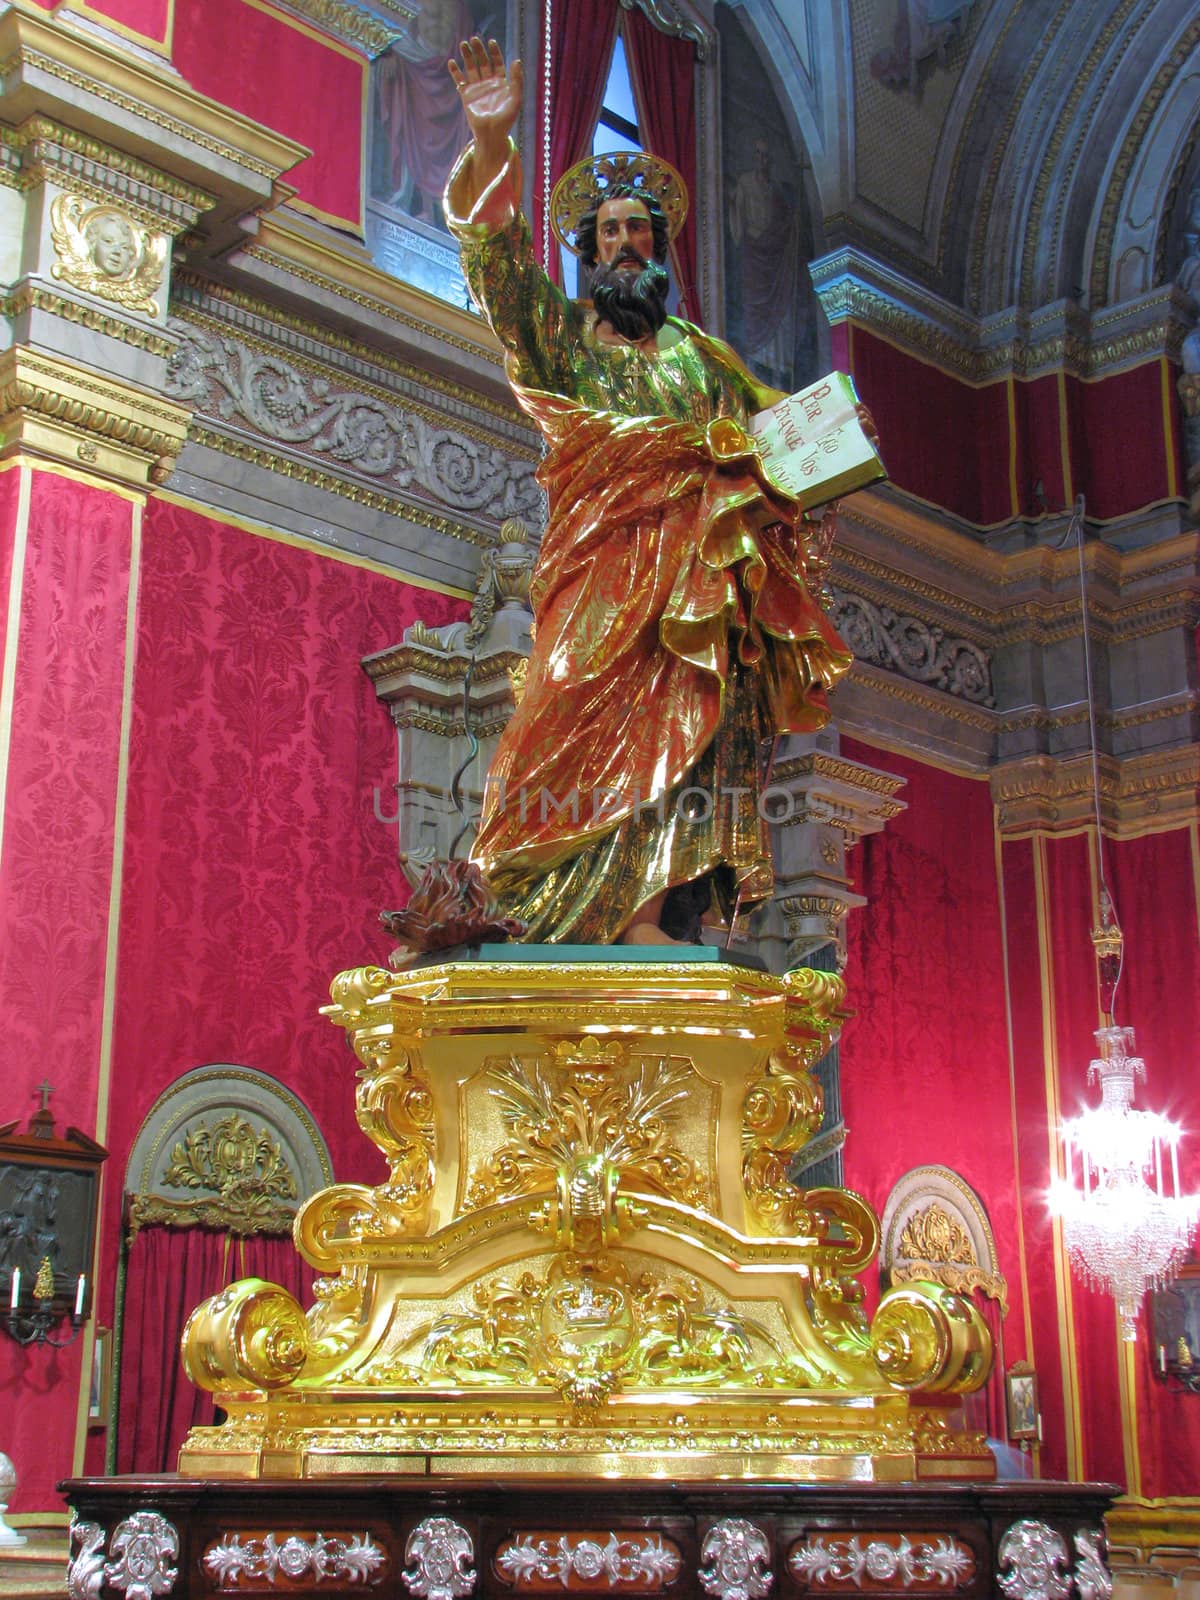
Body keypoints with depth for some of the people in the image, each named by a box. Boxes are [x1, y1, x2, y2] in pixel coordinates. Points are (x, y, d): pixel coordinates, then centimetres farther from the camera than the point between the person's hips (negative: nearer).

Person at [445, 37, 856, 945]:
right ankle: (642, 920, -27)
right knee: (619, 708, -19)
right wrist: (492, 142, -11)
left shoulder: (700, 352, 28)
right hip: (606, 552, -3)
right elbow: (494, 251, 4)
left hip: (703, 563, 3)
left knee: (688, 716, -13)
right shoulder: (562, 330, 19)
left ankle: (658, 912, -20)